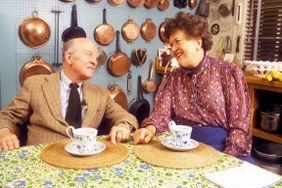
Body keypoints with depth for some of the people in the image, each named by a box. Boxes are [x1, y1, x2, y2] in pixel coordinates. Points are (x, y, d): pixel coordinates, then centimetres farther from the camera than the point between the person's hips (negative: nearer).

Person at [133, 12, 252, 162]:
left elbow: (240, 126, -4)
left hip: (221, 147, -2)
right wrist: (150, 129, -21)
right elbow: (161, 114, 1)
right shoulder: (171, 78, 11)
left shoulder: (229, 72, 1)